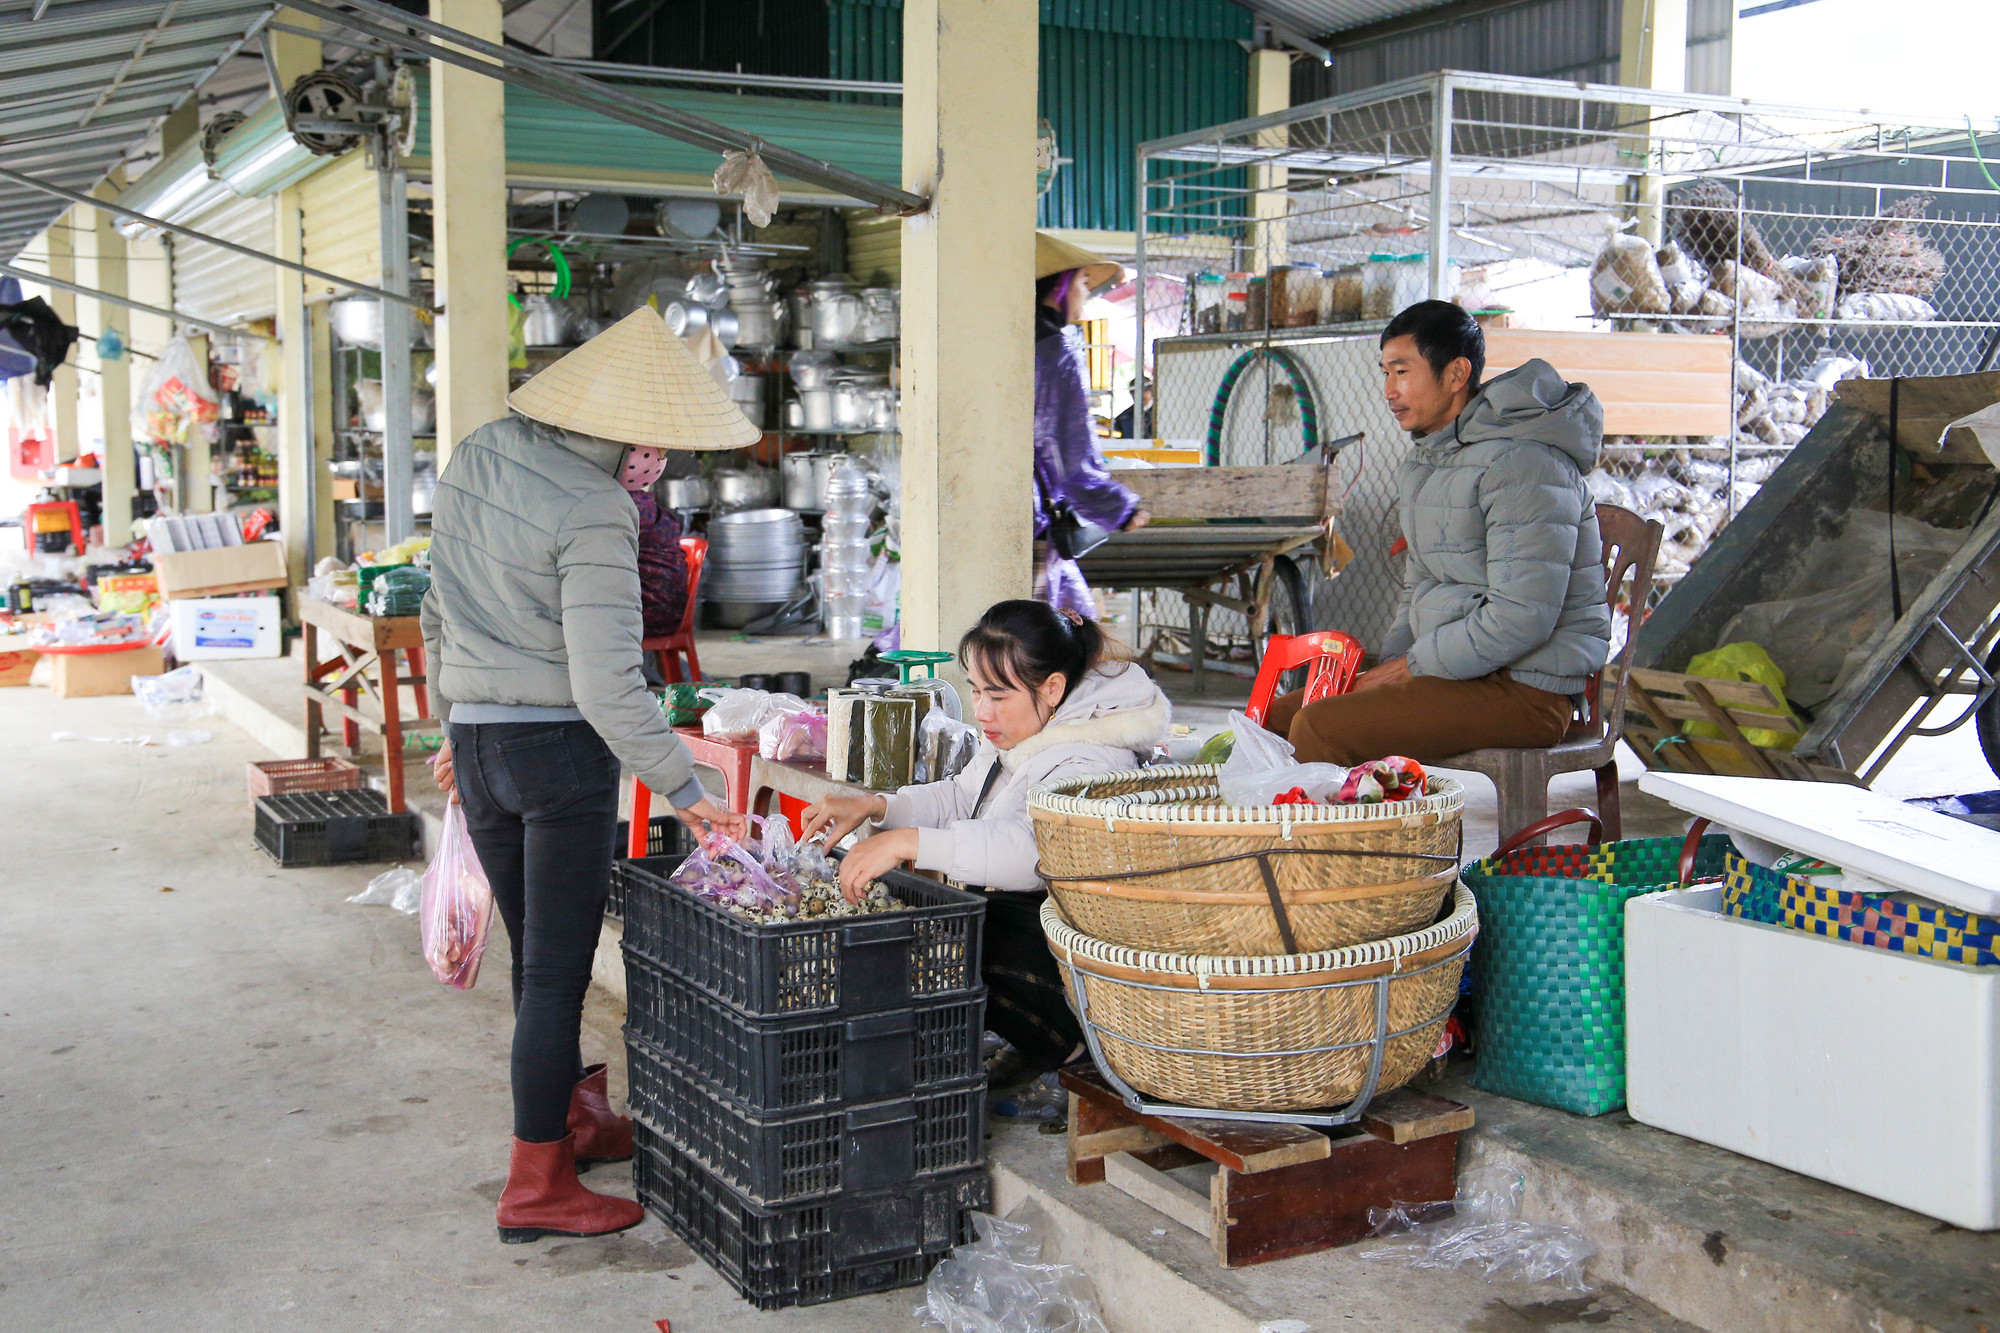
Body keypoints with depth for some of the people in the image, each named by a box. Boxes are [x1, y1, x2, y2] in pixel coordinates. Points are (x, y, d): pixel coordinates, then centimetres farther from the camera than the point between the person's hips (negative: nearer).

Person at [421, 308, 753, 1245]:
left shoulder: (473, 457, 6)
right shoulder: (594, 512, -18)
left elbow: (438, 614, 15)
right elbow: (607, 686, -23)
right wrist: (685, 790, -18)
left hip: (477, 740, 8)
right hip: (560, 747, -8)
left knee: (537, 954, 20)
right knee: (557, 969, 1)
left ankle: (570, 1121, 36)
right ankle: (537, 1186, 8)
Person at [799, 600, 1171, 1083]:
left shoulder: (1087, 764, -23)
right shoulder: (1017, 735, 10)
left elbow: (1032, 851, -39)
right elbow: (961, 798, 21)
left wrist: (908, 842, -45)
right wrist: (871, 806, 3)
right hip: (995, 915, 10)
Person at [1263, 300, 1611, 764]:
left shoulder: (1521, 464, -17)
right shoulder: (1427, 457, 15)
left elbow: (1520, 618, -24)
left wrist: (1411, 667, -14)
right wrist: (1390, 665, 5)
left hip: (1523, 691, -10)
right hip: (1451, 667, 10)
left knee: (1318, 728, -26)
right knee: (1277, 716, 4)